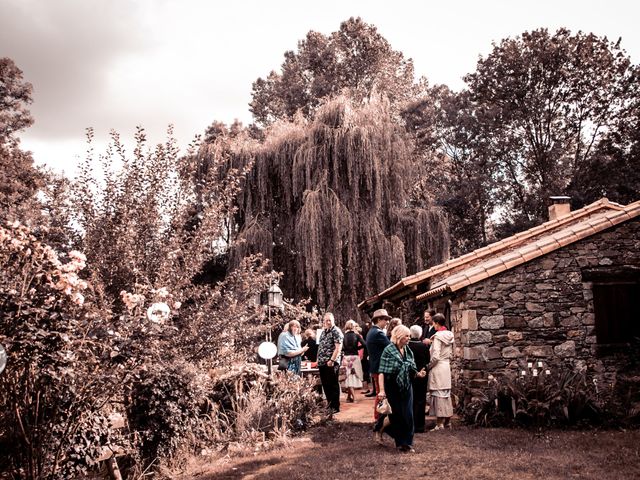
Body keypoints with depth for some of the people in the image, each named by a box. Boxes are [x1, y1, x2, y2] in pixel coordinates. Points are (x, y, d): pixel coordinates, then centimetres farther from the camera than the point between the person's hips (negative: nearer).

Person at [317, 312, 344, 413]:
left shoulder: (336, 331, -10)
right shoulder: (324, 332, 16)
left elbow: (338, 348, -17)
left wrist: (332, 360, -21)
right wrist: (319, 359, 16)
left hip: (331, 363, -8)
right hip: (322, 363, 8)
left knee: (333, 385, -1)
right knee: (325, 385, 13)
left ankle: (335, 407, 6)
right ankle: (329, 405, 24)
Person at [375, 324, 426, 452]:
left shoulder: (408, 351, 6)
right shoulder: (389, 350, -13)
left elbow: (411, 370, 14)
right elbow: (382, 372, -16)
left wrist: (418, 374, -8)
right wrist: (382, 390, -24)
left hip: (406, 388, 6)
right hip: (393, 390, -5)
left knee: (407, 416, 4)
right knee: (395, 415, 1)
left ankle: (406, 443, 17)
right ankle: (378, 429, 28)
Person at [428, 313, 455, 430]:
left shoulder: (437, 336, -15)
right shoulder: (449, 335, 7)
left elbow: (435, 356, -19)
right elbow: (451, 355, 13)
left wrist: (429, 366, -7)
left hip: (438, 368, -8)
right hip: (447, 366, 8)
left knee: (438, 394, -4)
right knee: (446, 394, 13)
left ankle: (439, 424, -2)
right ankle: (448, 421, 19)